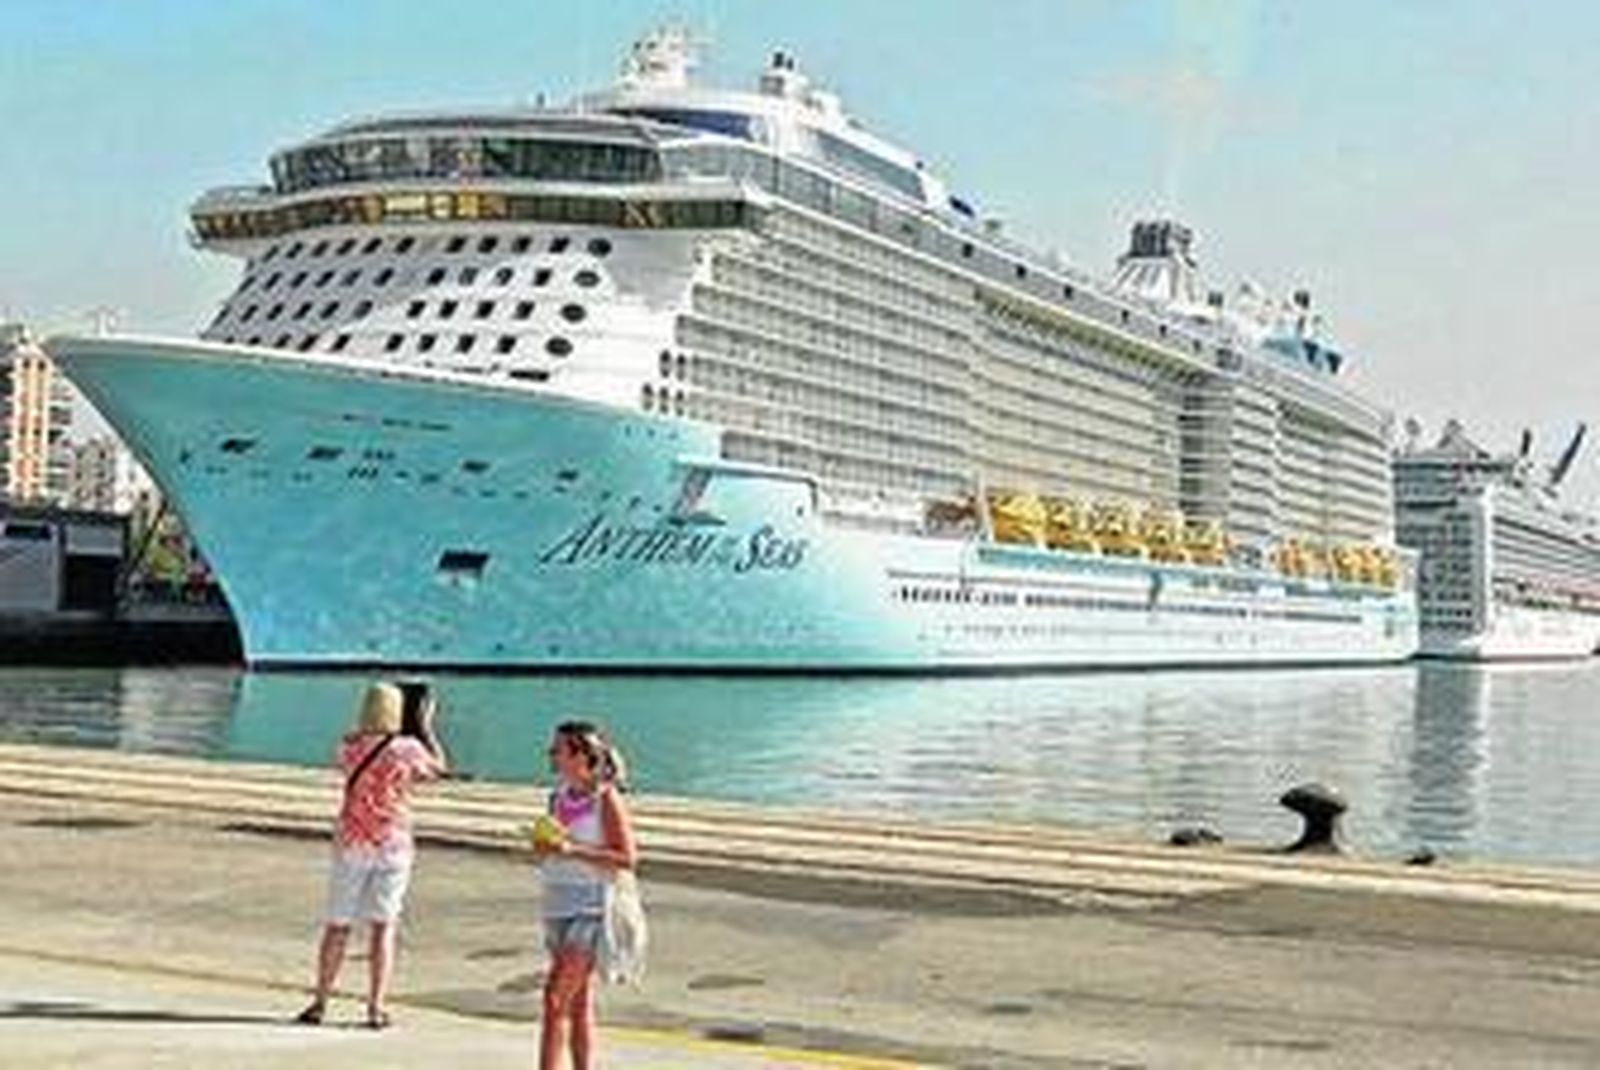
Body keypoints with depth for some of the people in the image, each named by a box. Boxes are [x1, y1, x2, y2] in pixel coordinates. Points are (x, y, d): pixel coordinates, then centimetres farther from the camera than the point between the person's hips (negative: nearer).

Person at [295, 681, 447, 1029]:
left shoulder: (349, 746, -4)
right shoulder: (408, 749, -9)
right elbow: (439, 767, 9)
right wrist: (425, 726, 15)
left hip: (351, 843, 1)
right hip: (392, 844, -1)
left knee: (338, 925, 10)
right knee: (383, 925, 4)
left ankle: (320, 1002, 16)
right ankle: (376, 1007, 3)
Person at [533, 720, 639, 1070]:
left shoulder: (606, 798, -10)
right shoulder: (559, 795, 9)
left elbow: (627, 859, -15)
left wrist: (573, 850, -21)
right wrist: (544, 848, -2)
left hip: (590, 908, -7)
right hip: (558, 906, 7)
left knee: (556, 998, -11)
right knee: (577, 1003, 11)